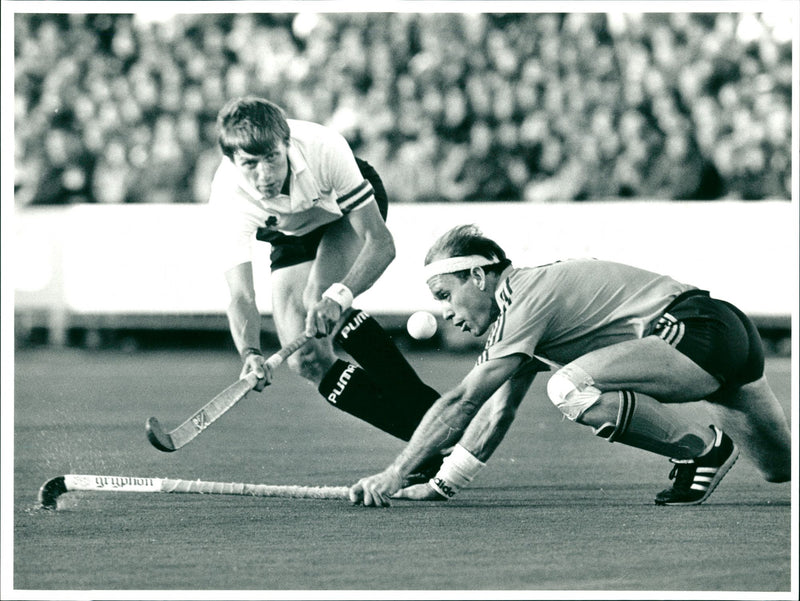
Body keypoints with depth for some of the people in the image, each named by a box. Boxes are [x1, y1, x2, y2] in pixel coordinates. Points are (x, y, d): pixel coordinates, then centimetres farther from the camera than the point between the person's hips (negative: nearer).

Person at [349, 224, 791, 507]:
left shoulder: (528, 296, -13)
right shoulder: (523, 300, 15)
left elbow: (462, 402, -16)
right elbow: (498, 413, 18)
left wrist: (394, 475, -16)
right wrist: (440, 485, 11)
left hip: (701, 331, -10)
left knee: (569, 388, -25)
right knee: (780, 467, 22)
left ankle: (706, 448, -13)